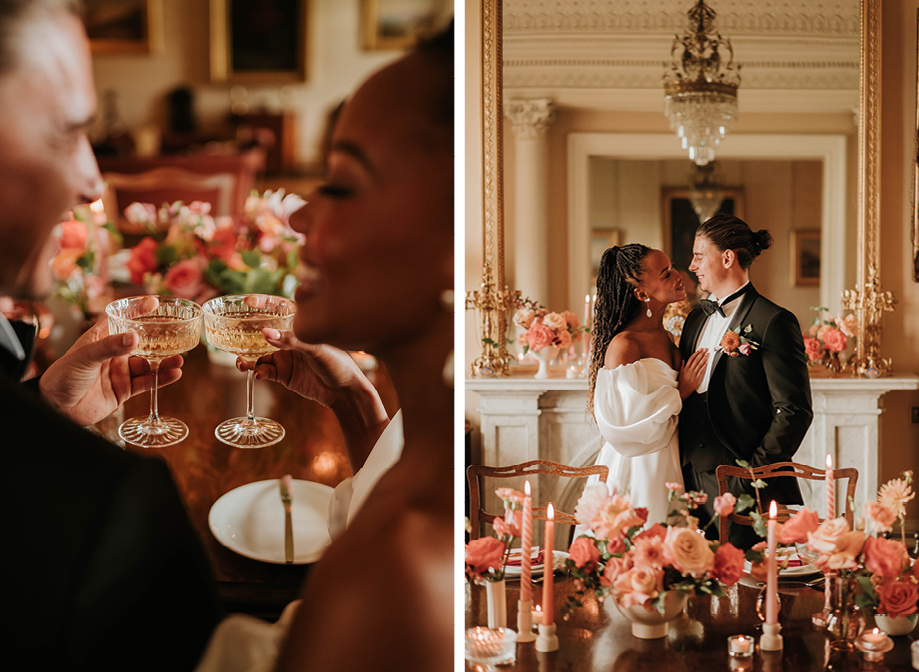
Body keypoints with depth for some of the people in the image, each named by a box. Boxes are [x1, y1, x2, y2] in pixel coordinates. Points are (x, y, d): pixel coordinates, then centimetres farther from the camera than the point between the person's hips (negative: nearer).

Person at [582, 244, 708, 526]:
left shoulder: (665, 337, 9)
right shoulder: (623, 345, -15)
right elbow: (625, 426, -19)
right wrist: (680, 393, -13)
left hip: (668, 468, 7)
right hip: (636, 472, -7)